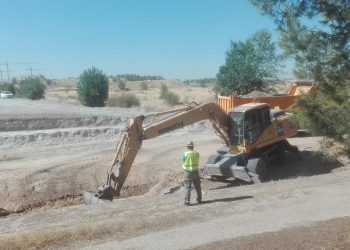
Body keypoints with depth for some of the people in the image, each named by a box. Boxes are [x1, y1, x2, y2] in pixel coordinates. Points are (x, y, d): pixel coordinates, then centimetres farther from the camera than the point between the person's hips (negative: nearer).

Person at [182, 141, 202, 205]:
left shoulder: (185, 154, -8)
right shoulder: (196, 153, -1)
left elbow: (183, 164, -2)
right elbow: (197, 163, 8)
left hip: (188, 172, -2)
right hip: (195, 172, 2)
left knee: (188, 187, 1)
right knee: (197, 187, 15)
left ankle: (187, 201, -2)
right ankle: (199, 199, 22)